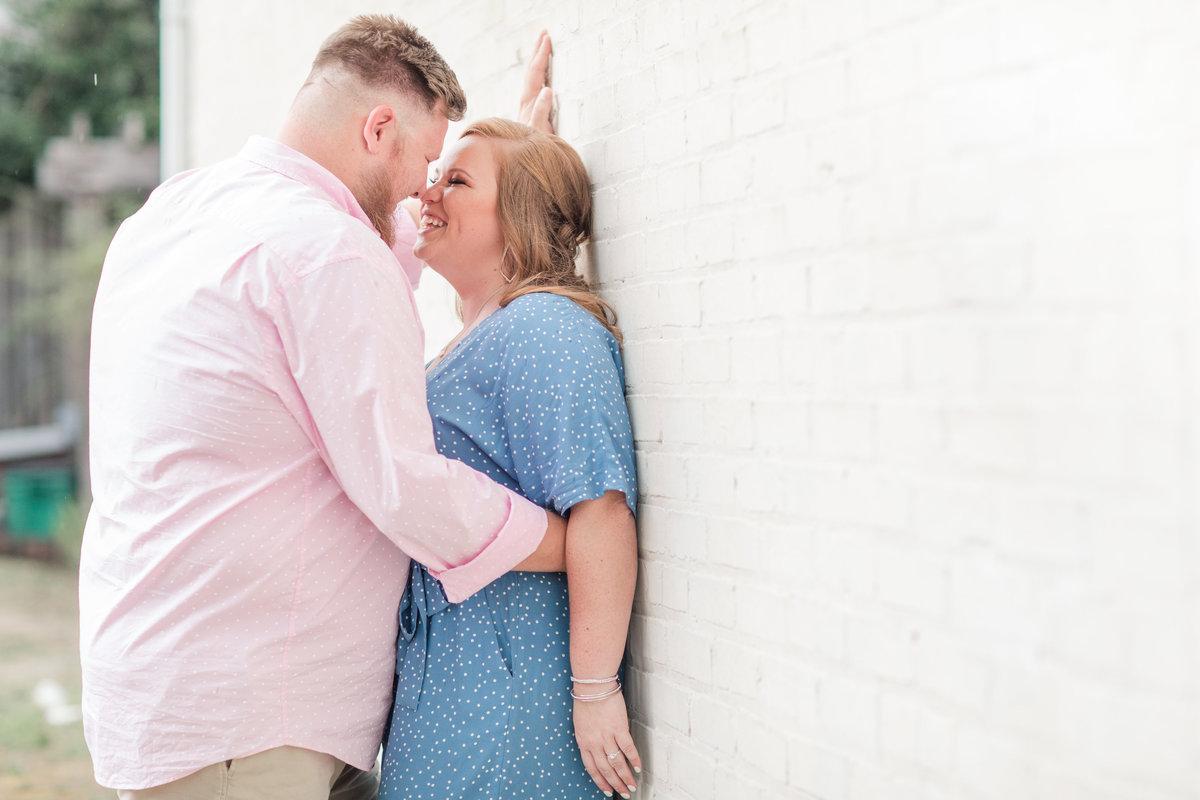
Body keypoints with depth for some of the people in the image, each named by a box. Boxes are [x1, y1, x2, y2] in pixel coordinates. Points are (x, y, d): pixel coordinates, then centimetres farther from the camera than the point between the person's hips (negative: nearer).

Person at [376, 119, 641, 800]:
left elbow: (602, 513, -24)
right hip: (441, 674, 10)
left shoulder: (544, 329, -15)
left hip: (500, 692, -10)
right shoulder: (480, 339, 18)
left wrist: (595, 692, -25)